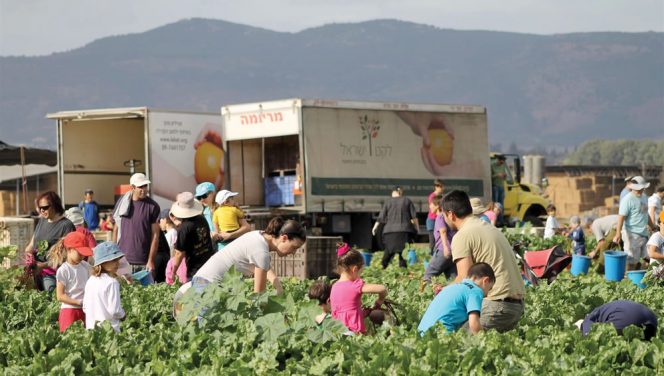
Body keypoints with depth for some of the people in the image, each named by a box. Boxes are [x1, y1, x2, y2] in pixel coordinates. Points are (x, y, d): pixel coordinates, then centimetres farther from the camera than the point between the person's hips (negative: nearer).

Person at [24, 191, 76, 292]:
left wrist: (44, 265, -17)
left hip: (52, 274, -6)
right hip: (35, 271, 6)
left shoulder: (66, 225, -7)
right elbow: (31, 244, 21)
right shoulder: (42, 221, 15)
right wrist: (28, 253, -3)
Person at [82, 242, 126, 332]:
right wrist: (123, 315, 1)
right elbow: (114, 310, -18)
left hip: (90, 328, 8)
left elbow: (85, 308, 11)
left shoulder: (90, 281, 7)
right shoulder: (112, 283, -16)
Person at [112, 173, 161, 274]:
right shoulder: (122, 202, 6)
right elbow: (116, 229, 13)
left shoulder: (152, 207, -2)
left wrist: (151, 260, -9)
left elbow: (155, 235, -3)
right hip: (122, 260, 2)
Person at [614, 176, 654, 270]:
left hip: (643, 234, 8)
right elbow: (621, 217, -21)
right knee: (632, 260, -5)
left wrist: (653, 227, 33)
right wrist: (618, 233, -31)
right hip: (632, 234, -8)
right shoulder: (628, 199, -13)